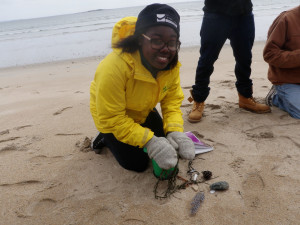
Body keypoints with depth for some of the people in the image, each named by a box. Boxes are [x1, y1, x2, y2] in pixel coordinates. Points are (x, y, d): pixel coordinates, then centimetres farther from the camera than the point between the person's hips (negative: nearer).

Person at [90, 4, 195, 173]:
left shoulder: (171, 64, -20)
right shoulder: (114, 67, -39)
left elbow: (172, 102, -15)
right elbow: (112, 119, -34)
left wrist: (175, 132, -34)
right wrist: (149, 141, -42)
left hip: (143, 113, 6)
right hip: (112, 116, -5)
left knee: (164, 144, 12)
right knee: (137, 163, -5)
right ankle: (106, 138, 20)